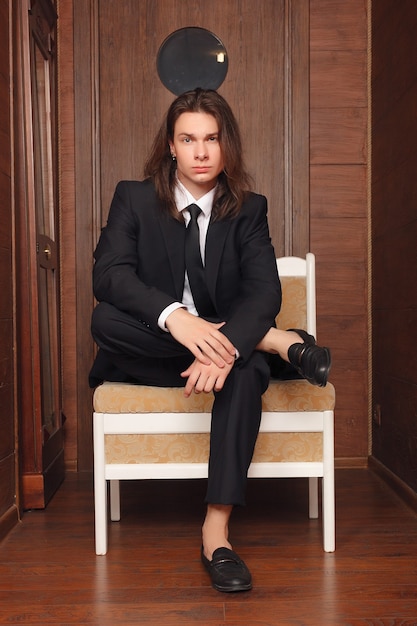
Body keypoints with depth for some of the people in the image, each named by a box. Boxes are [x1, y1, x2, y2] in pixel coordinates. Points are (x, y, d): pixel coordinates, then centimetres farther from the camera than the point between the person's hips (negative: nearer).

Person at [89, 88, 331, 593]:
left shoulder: (248, 209, 3)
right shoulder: (133, 198, 1)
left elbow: (265, 291, -12)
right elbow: (108, 274, -17)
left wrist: (225, 346, -34)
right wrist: (174, 317, -36)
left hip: (225, 342, 0)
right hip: (151, 355, 1)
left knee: (247, 366, -34)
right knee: (104, 319, -30)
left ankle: (216, 530, -30)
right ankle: (275, 341, -25)